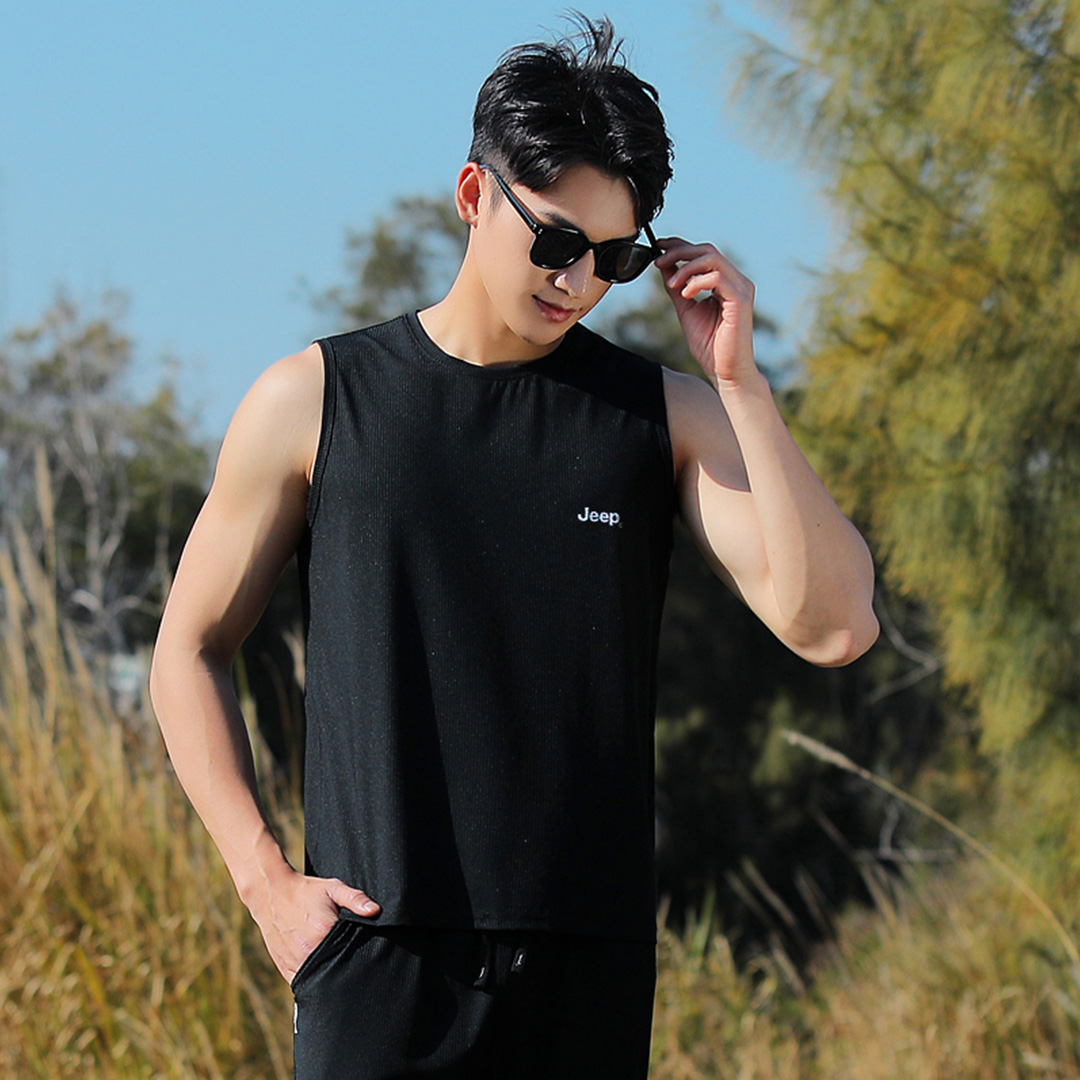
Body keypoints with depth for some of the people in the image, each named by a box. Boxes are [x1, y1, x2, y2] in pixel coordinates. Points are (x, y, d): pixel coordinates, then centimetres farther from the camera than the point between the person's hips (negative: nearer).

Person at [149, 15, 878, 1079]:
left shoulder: (666, 415, 8)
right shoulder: (314, 402, 5)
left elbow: (832, 625, -3)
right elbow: (189, 651, 11)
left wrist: (739, 378, -7)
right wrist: (266, 881, -1)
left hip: (591, 973, 2)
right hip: (380, 960, -2)